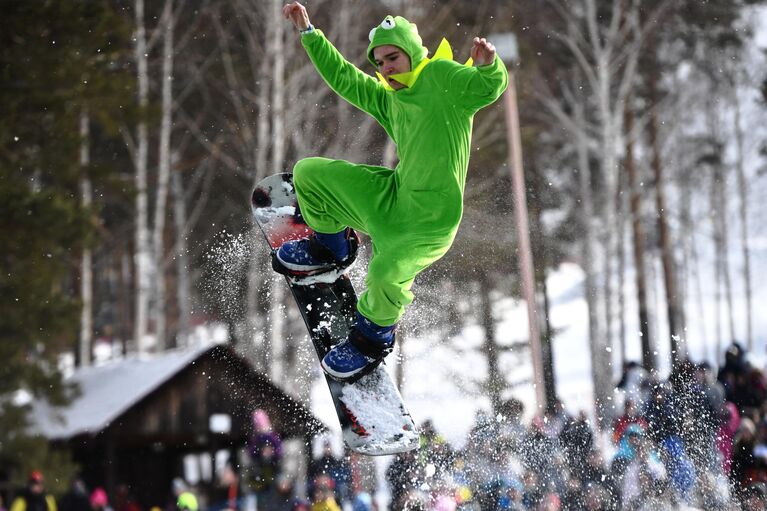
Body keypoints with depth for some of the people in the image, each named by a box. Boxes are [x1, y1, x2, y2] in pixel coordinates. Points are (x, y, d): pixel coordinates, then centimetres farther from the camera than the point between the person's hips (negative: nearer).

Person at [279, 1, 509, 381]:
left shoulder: (441, 77, -9)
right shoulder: (388, 100, 13)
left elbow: (487, 87, -23)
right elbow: (343, 78, 23)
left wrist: (488, 66, -46)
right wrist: (309, 33, 23)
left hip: (431, 218, -8)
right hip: (393, 194, 8)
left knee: (386, 274, -34)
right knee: (308, 173, 8)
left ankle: (373, 338, -3)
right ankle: (332, 248, 29)